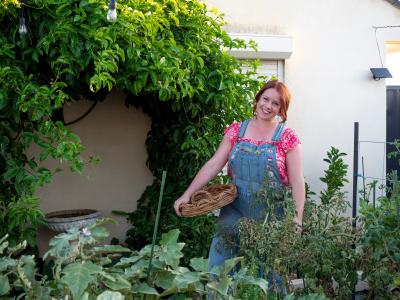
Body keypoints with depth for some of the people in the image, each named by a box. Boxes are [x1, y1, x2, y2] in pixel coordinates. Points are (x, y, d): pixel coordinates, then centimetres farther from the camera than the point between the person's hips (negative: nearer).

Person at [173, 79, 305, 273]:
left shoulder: (287, 138, -1)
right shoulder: (236, 131, 7)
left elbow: (296, 181, -4)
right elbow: (214, 164, 3)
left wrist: (297, 219, -12)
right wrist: (188, 194, -3)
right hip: (235, 213, 2)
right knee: (220, 266, 1)